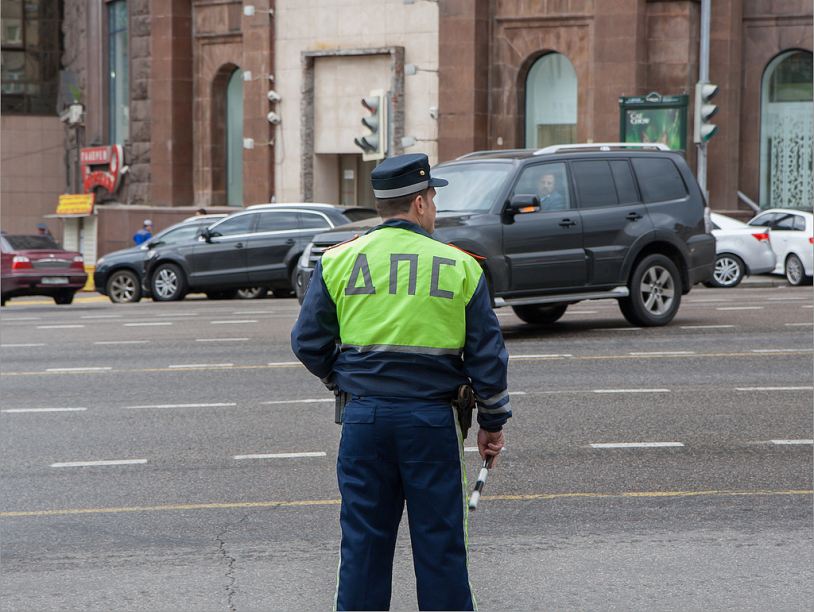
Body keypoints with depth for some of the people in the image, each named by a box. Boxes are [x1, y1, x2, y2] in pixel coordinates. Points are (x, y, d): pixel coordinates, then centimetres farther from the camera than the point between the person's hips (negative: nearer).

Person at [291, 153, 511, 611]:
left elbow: (308, 342, 4)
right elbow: (488, 354, 1)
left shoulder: (338, 261, 2)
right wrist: (493, 422, 12)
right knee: (440, 540, 7)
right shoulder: (460, 267, -1)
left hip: (365, 418, 2)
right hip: (431, 418, -1)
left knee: (363, 539, 8)